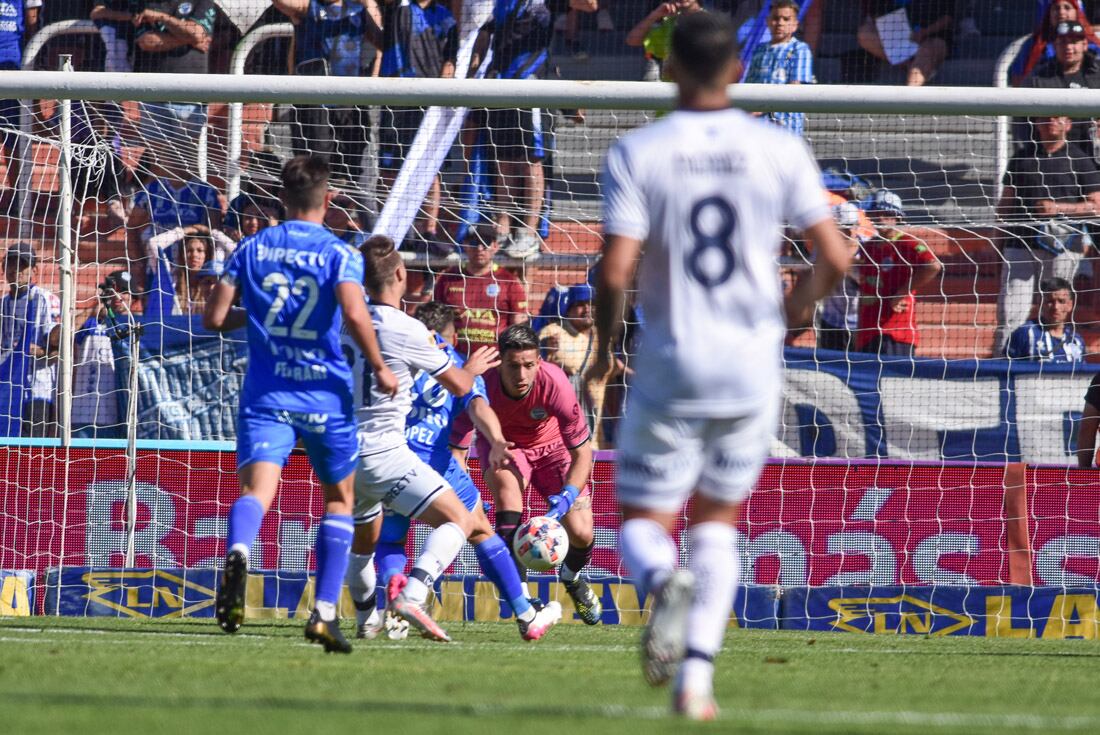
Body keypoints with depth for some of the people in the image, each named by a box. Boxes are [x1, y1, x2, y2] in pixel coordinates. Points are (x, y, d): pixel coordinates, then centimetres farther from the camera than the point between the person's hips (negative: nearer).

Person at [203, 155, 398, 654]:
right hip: (325, 396, -1)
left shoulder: (252, 249, 7)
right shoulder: (339, 254, -3)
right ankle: (324, 613, 10)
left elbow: (214, 318, 5)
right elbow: (355, 314, -20)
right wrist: (379, 369, -7)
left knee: (258, 487, -15)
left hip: (266, 393, 1)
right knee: (338, 498, 17)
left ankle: (238, 551, -50)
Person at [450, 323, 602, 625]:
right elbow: (456, 446, -28)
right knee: (505, 478, -36)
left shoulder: (554, 383, -34)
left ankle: (572, 577, 30)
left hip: (551, 446, 0)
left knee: (581, 535, -11)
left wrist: (568, 495, -43)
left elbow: (582, 452, -27)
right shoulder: (483, 385, -33)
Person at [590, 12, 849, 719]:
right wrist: (798, 306, 16)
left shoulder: (637, 153, -8)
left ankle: (664, 581, -26)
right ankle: (697, 675, 4)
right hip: (754, 362, 2)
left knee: (642, 521, 11)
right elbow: (835, 259, -5)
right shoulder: (780, 150, -3)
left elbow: (616, 270, -15)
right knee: (717, 521, 18)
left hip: (672, 365, -2)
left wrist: (604, 341, 4)